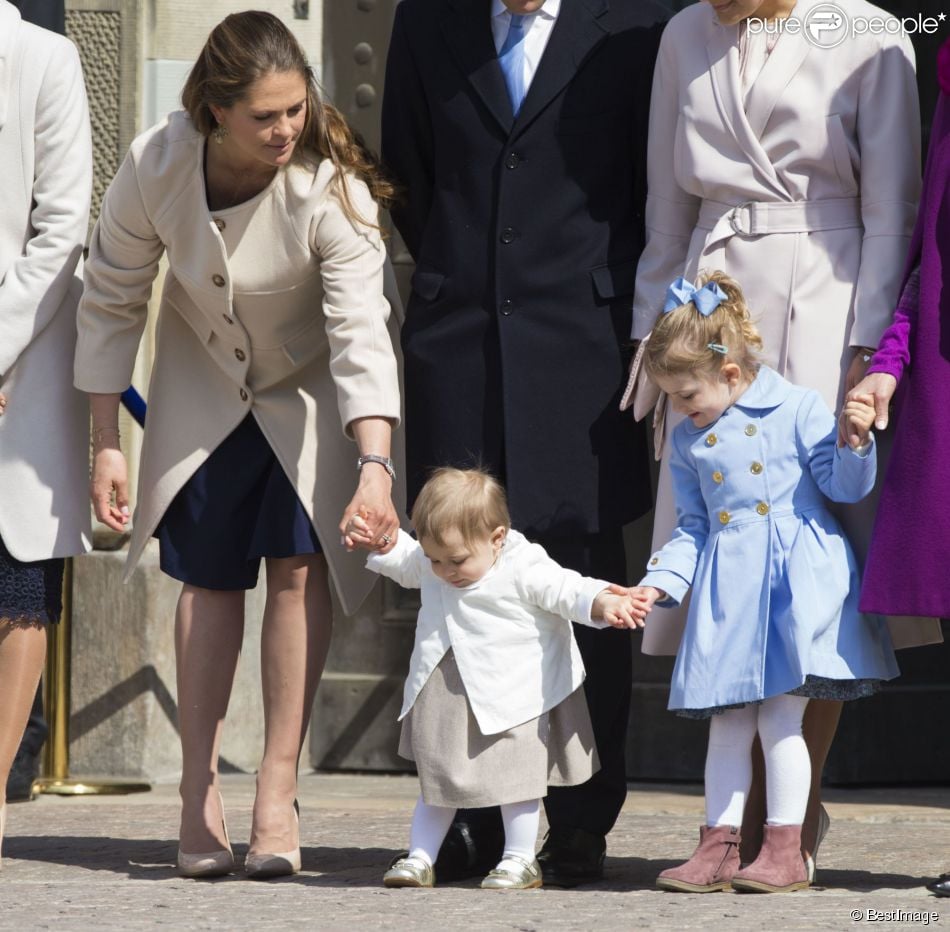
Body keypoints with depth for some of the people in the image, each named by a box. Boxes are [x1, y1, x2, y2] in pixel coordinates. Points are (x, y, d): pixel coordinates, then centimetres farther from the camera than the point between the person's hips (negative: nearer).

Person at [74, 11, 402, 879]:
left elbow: (362, 331, -36)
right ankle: (199, 797, 8)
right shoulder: (155, 166, -24)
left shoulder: (331, 186, -31)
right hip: (203, 381, 2)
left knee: (299, 562, -15)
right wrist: (106, 443, -8)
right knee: (210, 576, 1)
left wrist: (375, 466, -48)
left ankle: (277, 793, -13)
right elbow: (111, 300, -10)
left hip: (309, 387, -2)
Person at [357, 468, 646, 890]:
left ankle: (520, 859, 15)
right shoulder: (427, 568, 1)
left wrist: (603, 603, -41)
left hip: (515, 697, -5)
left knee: (518, 778, 4)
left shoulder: (524, 569, -19)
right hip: (444, 700, 5)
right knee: (438, 779, 12)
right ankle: (420, 858, 17)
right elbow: (398, 559, 22)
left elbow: (569, 590, -23)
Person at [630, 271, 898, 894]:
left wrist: (854, 442, -21)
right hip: (727, 588, 5)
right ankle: (720, 845, 10)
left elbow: (844, 487, -3)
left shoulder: (798, 409, -3)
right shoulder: (687, 442, 12)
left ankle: (786, 851, -1)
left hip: (799, 581, -5)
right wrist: (660, 583, 6)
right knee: (727, 722, 5)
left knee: (781, 719, -6)